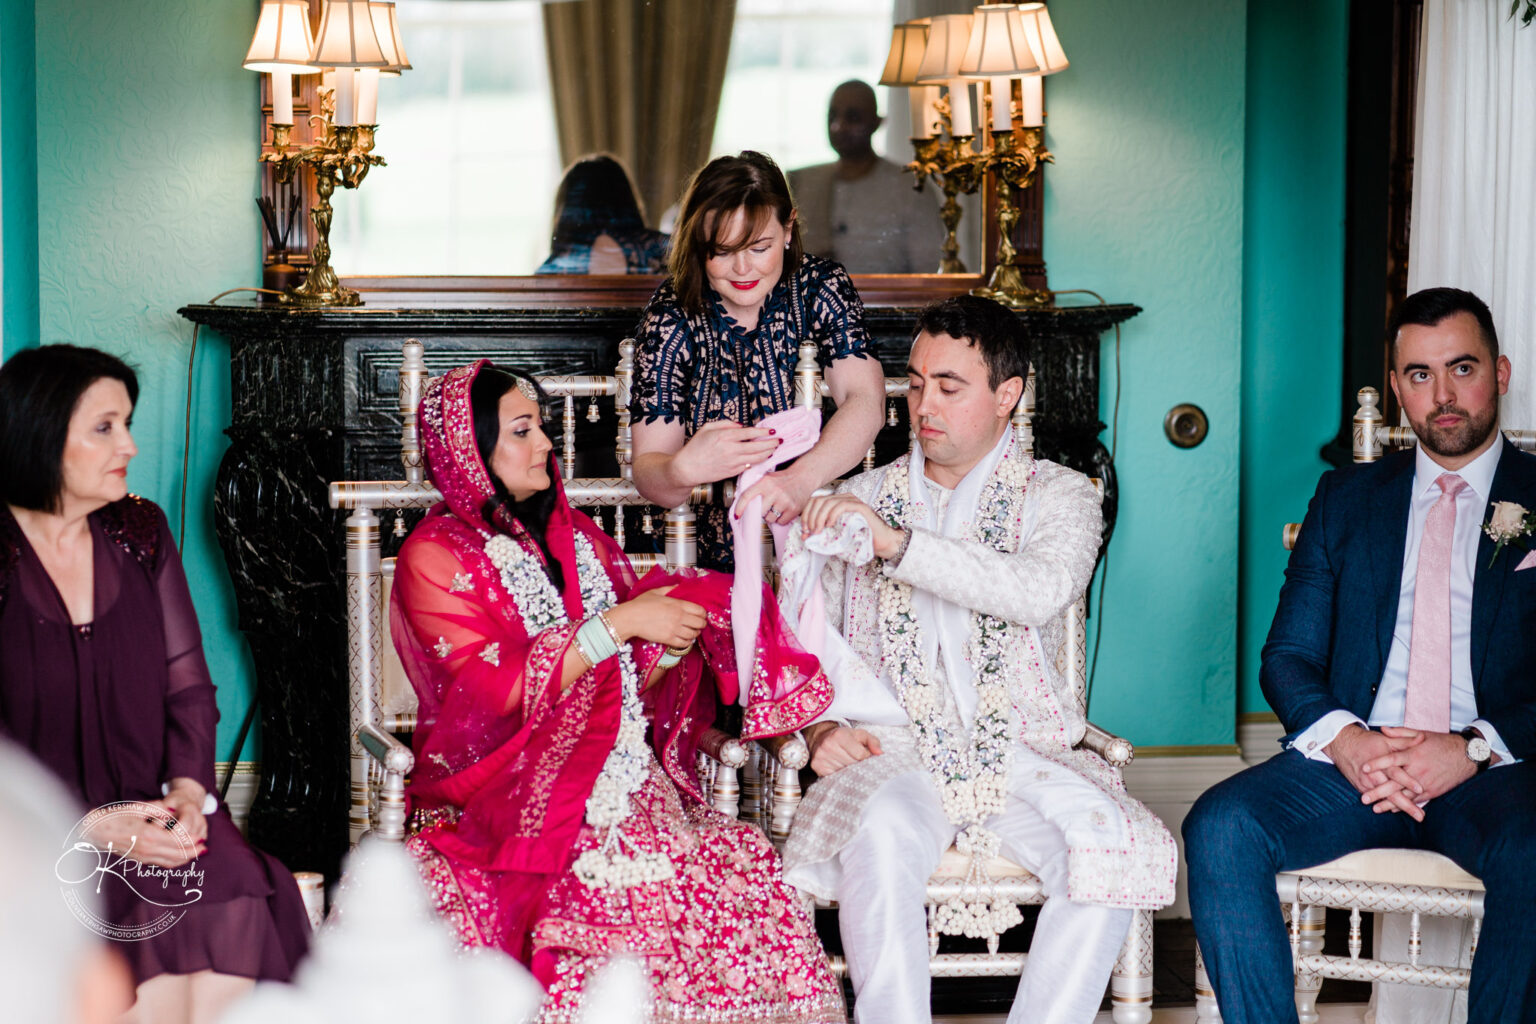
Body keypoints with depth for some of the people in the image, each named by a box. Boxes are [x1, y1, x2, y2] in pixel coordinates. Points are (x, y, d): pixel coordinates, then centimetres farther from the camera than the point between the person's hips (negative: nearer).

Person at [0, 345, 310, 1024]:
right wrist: (89, 829, -19)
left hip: (153, 810, 4)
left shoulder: (141, 533, 10)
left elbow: (188, 683, 10)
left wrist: (188, 787, -8)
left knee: (234, 901, -25)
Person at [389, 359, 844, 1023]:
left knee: (743, 868, -22)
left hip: (626, 786, 6)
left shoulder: (576, 539, 19)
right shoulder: (434, 556, 0)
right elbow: (494, 693, -13)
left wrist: (669, 637, 0)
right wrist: (617, 624, -14)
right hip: (515, 807, -5)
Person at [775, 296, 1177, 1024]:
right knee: (882, 836, -35)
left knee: (1111, 845, -30)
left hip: (1019, 752, 0)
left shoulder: (1058, 496, 10)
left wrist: (896, 543, -20)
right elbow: (801, 642, 19)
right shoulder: (861, 500, 18)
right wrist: (817, 725, -3)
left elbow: (1041, 593, -13)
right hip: (891, 748, 0)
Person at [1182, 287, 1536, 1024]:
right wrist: (1343, 739, -9)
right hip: (1352, 762, 3)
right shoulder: (1347, 498, 18)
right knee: (1219, 829, -25)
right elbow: (1287, 656, 12)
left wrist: (1473, 749, -16)